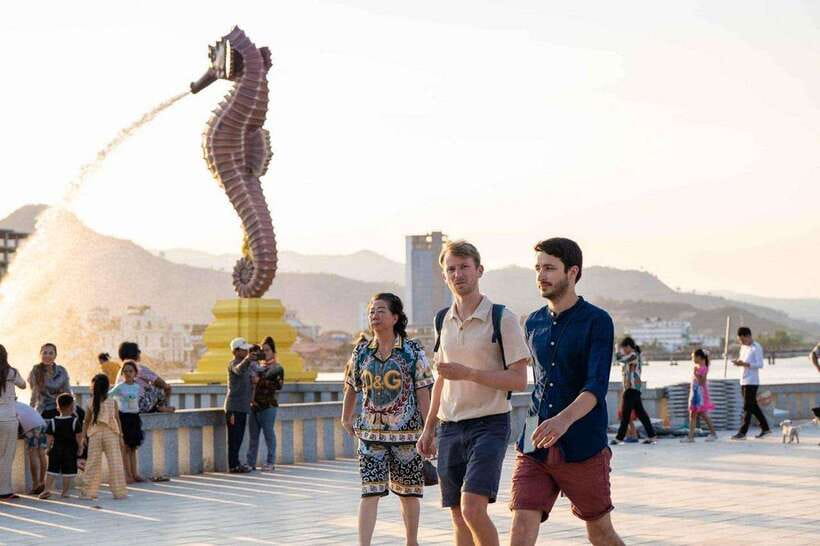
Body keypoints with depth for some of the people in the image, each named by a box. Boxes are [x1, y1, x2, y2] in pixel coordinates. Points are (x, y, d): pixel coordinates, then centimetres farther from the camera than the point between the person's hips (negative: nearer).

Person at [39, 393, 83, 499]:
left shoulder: (52, 422, -3)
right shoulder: (75, 421, -7)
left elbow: (50, 438, -3)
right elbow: (79, 437, -7)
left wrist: (49, 448, 7)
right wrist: (80, 448, 3)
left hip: (56, 449, 1)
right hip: (71, 450, -1)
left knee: (52, 470, 8)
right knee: (68, 471, 5)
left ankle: (47, 489, -3)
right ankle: (65, 491, 7)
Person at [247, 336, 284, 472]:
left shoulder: (277, 368, 0)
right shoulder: (258, 365, 17)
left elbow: (279, 385, -14)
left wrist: (261, 381, -18)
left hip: (268, 406, -6)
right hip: (254, 405, 6)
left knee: (269, 434, -3)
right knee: (253, 435, 6)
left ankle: (270, 463, 2)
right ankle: (251, 463, 9)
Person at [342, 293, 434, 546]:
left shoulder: (413, 351, -4)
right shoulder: (361, 351, 4)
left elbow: (423, 393, -4)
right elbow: (351, 388, 17)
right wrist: (346, 419, 18)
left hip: (407, 431, -1)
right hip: (371, 433, 1)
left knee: (408, 492, 11)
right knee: (370, 492, -9)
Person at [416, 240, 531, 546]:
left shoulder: (502, 318, -7)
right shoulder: (443, 320, 12)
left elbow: (519, 380, -11)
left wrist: (467, 373, -19)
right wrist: (428, 428, 20)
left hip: (489, 424, -6)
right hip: (450, 427, 6)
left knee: (473, 508, -20)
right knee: (458, 517, 7)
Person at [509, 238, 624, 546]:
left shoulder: (597, 322, -8)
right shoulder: (533, 324, 11)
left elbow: (597, 386, -20)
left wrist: (565, 419, -38)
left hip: (584, 449, -4)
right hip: (534, 450, 4)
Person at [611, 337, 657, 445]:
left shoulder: (633, 355, -12)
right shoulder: (633, 356, 18)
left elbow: (619, 358, -17)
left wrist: (618, 349, 1)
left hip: (632, 389, -10)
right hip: (634, 389, 10)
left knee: (625, 414, -5)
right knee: (640, 412, 9)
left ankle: (619, 437, -2)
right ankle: (652, 436, 8)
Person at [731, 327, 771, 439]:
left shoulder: (756, 348, -10)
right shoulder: (743, 347, 15)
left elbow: (760, 364, -16)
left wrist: (744, 364, -24)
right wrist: (738, 362, 1)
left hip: (751, 381, -9)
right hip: (744, 380, 9)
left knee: (747, 407, -8)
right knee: (753, 406, 13)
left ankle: (742, 433, -8)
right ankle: (765, 428, 21)